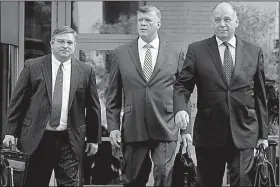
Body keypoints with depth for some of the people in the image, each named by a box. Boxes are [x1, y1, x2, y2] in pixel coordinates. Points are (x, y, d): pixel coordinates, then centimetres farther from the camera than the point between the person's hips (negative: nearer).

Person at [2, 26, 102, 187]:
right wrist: (11, 131, -2)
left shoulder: (86, 71, 4)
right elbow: (18, 101, 3)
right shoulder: (32, 66, 2)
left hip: (70, 140, 0)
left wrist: (93, 138, 6)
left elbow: (93, 107, 8)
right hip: (36, 139, 0)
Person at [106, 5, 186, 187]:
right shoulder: (120, 54, 7)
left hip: (165, 130, -1)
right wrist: (113, 126, 0)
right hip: (133, 129, 1)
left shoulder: (174, 55, 6)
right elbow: (113, 95, 8)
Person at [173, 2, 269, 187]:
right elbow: (182, 85, 0)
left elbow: (260, 95, 10)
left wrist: (263, 132, 10)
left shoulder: (254, 52, 8)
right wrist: (180, 108, -21)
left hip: (243, 134, 0)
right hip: (209, 134, 0)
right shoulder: (197, 50, 3)